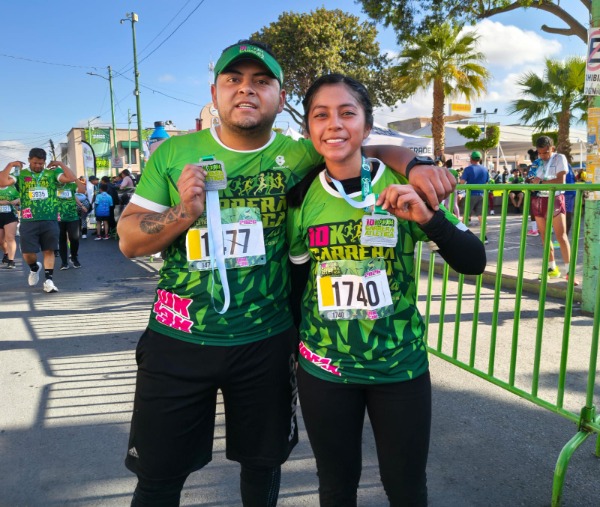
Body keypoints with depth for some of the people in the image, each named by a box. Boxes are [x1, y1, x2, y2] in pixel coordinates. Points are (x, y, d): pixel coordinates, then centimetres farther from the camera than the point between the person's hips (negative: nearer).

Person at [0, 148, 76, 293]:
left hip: (50, 221, 0)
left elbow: (71, 178, -8)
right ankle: (34, 268, 34)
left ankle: (48, 281, 8)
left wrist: (60, 164, -4)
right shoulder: (21, 174, 5)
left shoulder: (52, 173, 6)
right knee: (28, 253, 2)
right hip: (29, 221, 0)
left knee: (49, 250, 2)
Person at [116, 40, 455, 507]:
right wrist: (183, 212, -20)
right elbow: (129, 240, -1)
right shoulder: (174, 153, -2)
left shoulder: (297, 155, -4)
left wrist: (415, 165, -19)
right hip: (178, 342, 0)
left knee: (263, 460, 21)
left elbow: (373, 147, 3)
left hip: (266, 342, 1)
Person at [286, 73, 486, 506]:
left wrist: (427, 217, -25)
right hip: (323, 367, 1)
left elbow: (474, 263, -9)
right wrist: (292, 351, 10)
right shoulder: (301, 195, -4)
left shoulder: (405, 185, -8)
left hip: (400, 365, -1)